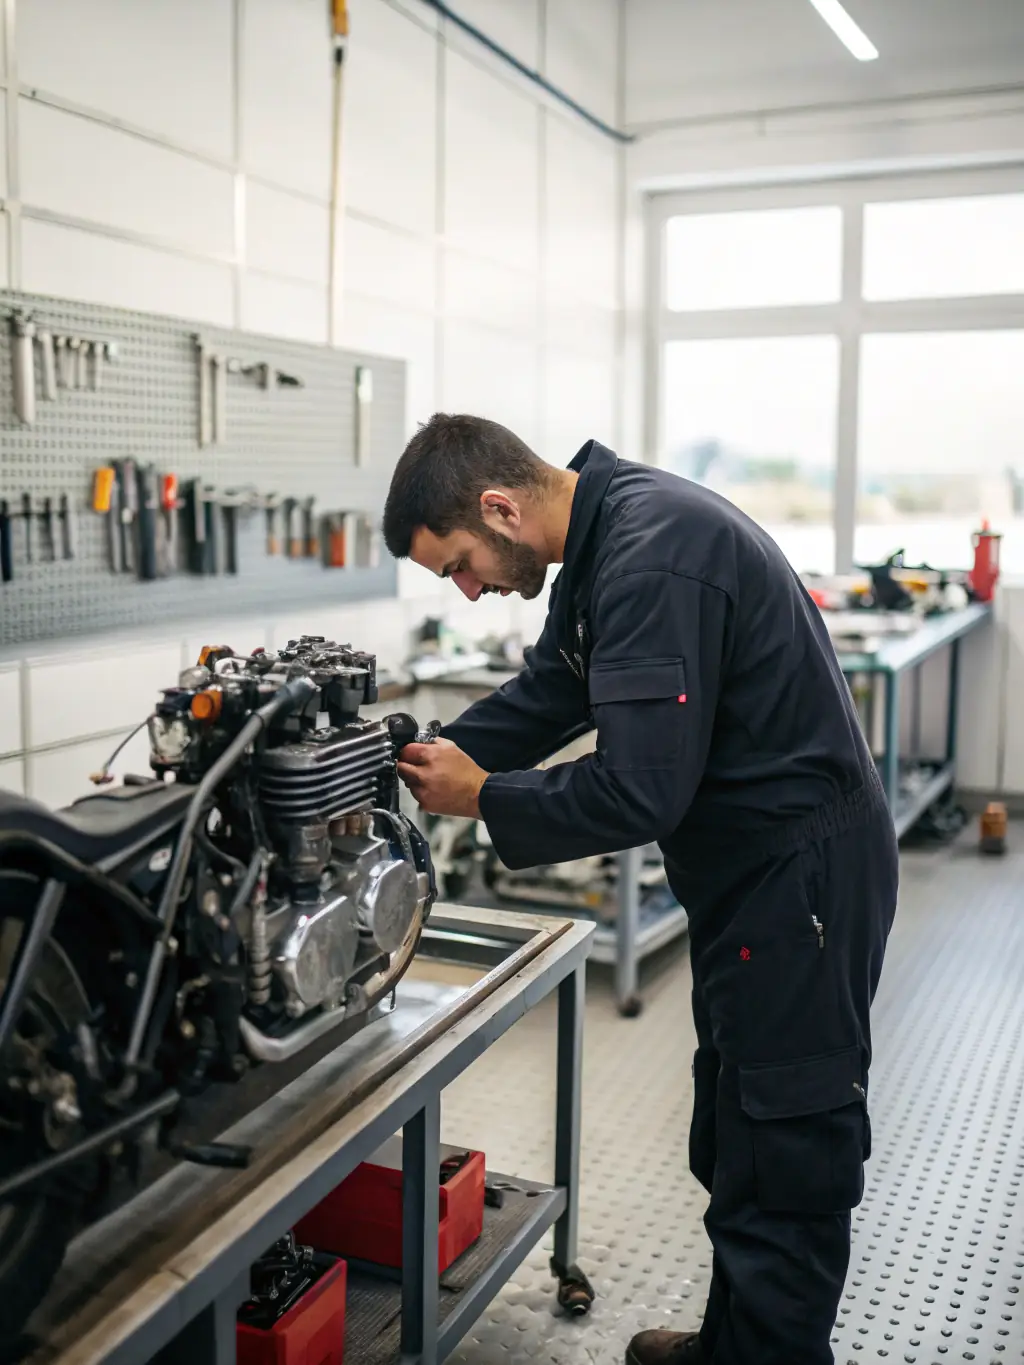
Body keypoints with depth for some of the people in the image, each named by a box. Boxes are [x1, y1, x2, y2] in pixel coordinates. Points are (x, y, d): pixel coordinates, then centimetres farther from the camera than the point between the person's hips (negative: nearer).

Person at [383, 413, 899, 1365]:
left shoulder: (653, 557, -26)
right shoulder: (604, 543, 7)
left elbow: (637, 792, -30)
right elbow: (543, 699, 14)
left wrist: (482, 797, -15)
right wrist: (417, 765, 5)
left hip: (803, 881, -11)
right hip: (751, 872, 11)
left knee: (784, 1160, 2)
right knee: (730, 1140, 22)